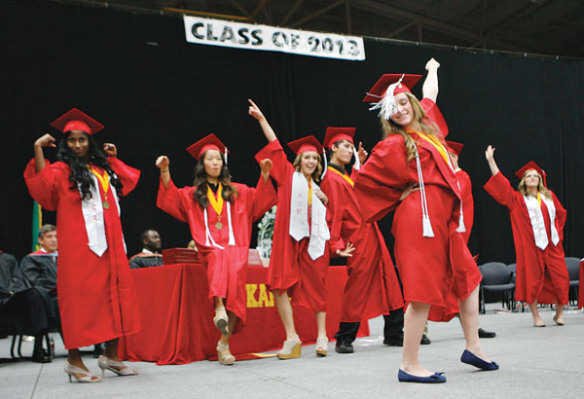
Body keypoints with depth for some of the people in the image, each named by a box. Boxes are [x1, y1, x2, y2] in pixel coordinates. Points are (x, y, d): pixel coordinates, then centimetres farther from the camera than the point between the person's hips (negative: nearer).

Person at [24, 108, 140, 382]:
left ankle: (111, 355, 16)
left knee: (114, 294, 6)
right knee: (80, 298, -5)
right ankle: (74, 360, 3)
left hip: (109, 246, 6)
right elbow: (43, 187, -18)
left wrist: (113, 159, 27)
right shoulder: (61, 170, 2)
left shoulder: (102, 169, 18)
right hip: (79, 247, -6)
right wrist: (38, 150, -16)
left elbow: (128, 182, 31)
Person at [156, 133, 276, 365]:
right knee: (220, 259, -35)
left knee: (235, 271, -30)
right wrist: (165, 172, -12)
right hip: (210, 251, 0)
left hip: (236, 248, 0)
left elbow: (260, 199, 11)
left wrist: (265, 175, -4)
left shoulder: (237, 191, 22)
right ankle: (220, 308, -54)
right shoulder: (193, 194, 19)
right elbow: (171, 199, 3)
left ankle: (224, 342, -29)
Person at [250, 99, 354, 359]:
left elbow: (327, 221, 20)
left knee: (316, 287, 2)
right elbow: (275, 147, 10)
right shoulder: (289, 176, 13)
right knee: (281, 284, -11)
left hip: (313, 241, 3)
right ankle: (291, 338, -8)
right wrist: (261, 119, 9)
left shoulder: (318, 190, 21)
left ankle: (322, 336, 11)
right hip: (287, 237, -2)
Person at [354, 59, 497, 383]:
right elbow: (363, 180, -2)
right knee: (424, 292, -10)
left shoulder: (427, 123, 16)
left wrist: (432, 70, 52)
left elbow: (429, 95, 37)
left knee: (468, 277, 14)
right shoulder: (392, 146, -4)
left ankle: (473, 348, 25)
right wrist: (400, 195, 4)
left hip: (444, 220, 8)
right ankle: (409, 366, -5)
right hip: (420, 219, -8)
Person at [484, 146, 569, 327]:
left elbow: (561, 214, 25)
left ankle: (559, 313, 18)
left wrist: (558, 231, 12)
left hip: (552, 245, 3)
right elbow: (501, 184, -4)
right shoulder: (518, 199, 5)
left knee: (560, 279, 0)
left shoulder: (549, 196, 15)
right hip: (530, 246, -3)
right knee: (533, 280, -2)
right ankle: (536, 316, 8)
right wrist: (491, 161, -9)